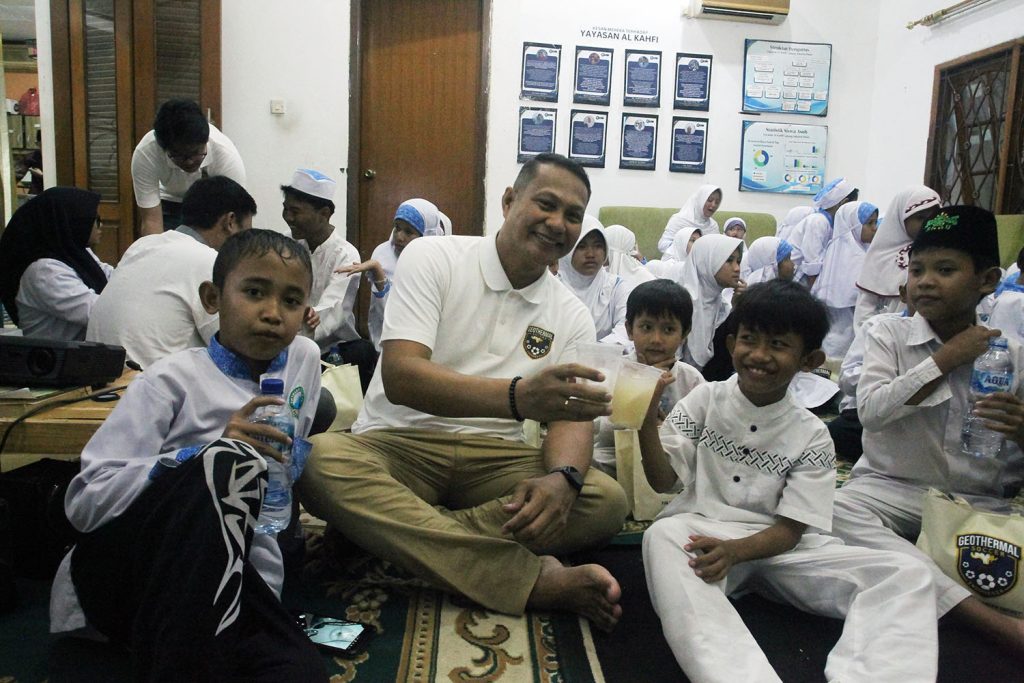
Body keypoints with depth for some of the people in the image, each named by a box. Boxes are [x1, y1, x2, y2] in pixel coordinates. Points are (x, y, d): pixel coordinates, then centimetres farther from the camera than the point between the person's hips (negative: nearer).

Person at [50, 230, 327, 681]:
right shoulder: (174, 381, -11)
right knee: (231, 461, -34)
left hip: (221, 575, 2)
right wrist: (211, 454, -29)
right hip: (118, 569, -2)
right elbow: (84, 502, -16)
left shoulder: (304, 359, 4)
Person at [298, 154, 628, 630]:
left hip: (496, 459, 3)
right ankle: (538, 580, -35)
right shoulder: (433, 258, -4)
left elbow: (573, 417, -2)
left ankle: (396, 531, -24)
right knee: (319, 461, -34)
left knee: (607, 500, -22)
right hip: (398, 445, -2)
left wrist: (562, 477, -28)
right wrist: (518, 396, -36)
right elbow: (400, 377, -19)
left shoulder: (572, 318, 8)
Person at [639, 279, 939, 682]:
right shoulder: (706, 400, 3)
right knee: (661, 538, -37)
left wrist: (734, 551, -25)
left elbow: (790, 529, -3)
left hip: (775, 545, 2)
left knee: (906, 575, -17)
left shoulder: (812, 436, 3)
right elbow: (663, 480, -3)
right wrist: (647, 421, -23)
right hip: (699, 530, -1)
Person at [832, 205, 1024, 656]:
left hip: (981, 503, 1)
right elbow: (870, 410, -13)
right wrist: (945, 359, -12)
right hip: (892, 489, 0)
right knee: (840, 510, -34)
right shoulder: (889, 334, 2)